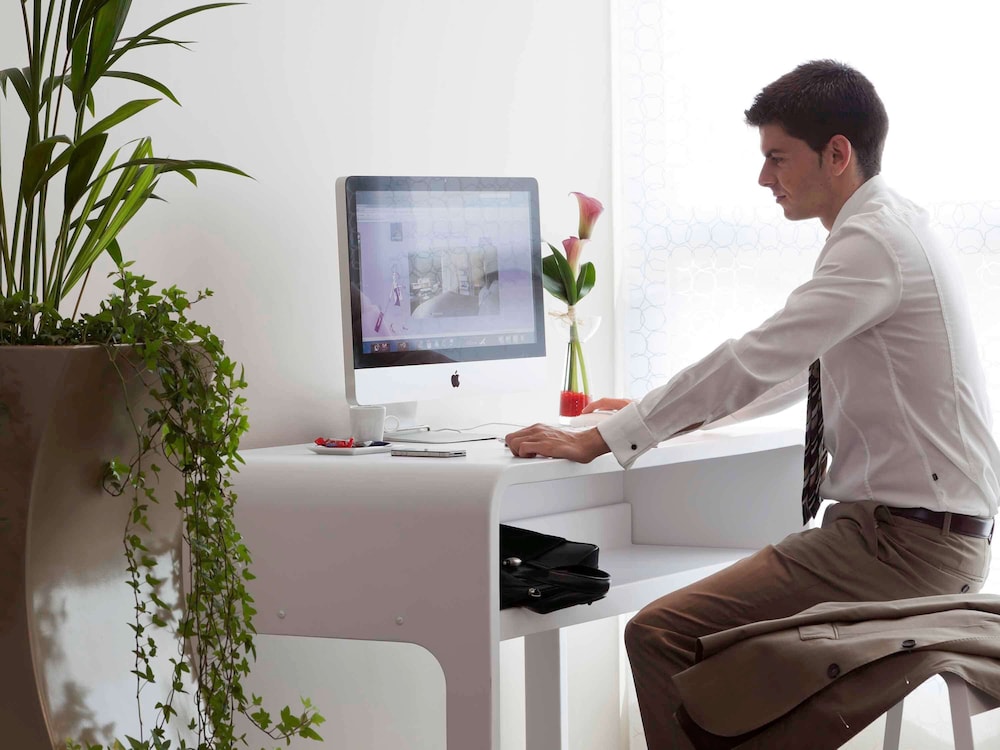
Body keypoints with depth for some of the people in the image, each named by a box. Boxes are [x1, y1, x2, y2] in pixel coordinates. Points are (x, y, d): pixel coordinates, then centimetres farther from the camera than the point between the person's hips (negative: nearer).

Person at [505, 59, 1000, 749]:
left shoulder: (877, 241, -16)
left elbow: (756, 361, -22)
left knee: (661, 636, -16)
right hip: (929, 530, 10)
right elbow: (793, 370, 24)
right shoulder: (889, 228, 15)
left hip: (905, 541, -10)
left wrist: (596, 441, -17)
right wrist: (677, 415, 19)